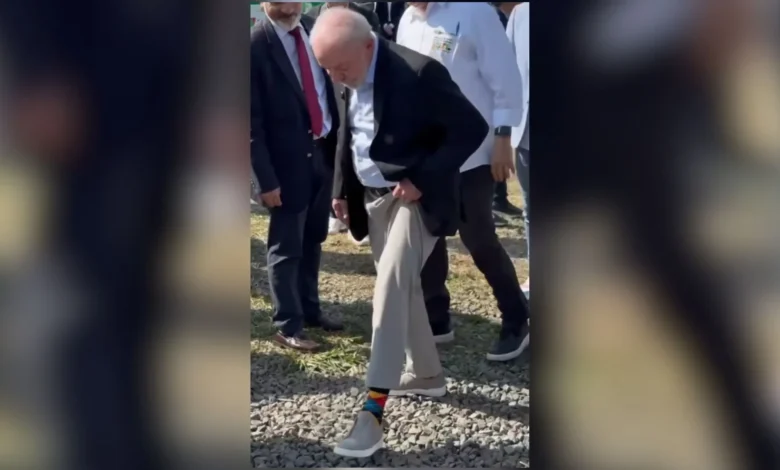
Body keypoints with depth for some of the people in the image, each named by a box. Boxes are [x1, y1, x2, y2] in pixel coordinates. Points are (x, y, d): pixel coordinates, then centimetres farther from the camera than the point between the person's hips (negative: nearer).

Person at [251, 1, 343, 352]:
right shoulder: (256, 44, -15)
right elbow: (253, 122, -14)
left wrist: (339, 141, 6)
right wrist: (266, 178, -16)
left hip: (323, 151, 6)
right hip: (288, 160, -6)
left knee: (313, 240, 19)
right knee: (286, 247, 6)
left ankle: (310, 310, 35)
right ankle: (288, 326, 19)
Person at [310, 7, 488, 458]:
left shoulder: (419, 72, -22)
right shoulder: (348, 80, 1)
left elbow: (472, 128, -20)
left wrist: (422, 180, -23)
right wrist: (342, 190, 8)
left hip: (414, 196, -8)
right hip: (373, 198, 8)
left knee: (391, 287, -18)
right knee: (402, 288, 17)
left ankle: (374, 409, -17)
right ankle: (427, 373, 36)